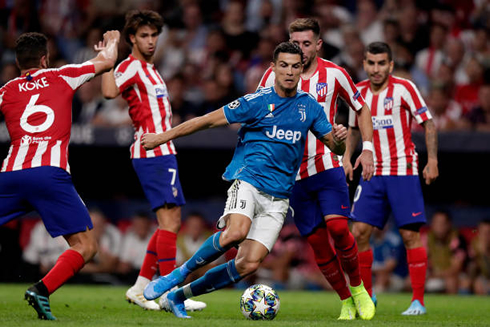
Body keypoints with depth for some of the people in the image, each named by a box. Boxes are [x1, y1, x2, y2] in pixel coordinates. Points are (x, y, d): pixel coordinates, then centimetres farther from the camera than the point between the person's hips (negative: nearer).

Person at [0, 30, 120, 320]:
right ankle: (42, 290, -19)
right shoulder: (61, 77, 15)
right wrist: (111, 43, 47)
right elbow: (106, 62, 28)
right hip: (50, 174, -3)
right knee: (86, 246, 1)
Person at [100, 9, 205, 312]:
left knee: (172, 222, 11)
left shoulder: (151, 69, 21)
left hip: (163, 153, 10)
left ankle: (140, 288, 14)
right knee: (169, 220, -14)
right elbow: (110, 91, -29)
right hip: (153, 153, -10)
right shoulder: (131, 66, -8)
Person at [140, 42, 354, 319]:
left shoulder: (310, 107, 10)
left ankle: (180, 296, 7)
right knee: (236, 232, -36)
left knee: (249, 264, -9)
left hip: (278, 196, 4)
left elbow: (336, 147, 15)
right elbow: (209, 120, 1)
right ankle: (179, 274, -16)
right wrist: (163, 137, 2)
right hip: (248, 179, -4)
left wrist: (339, 138, -10)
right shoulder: (258, 101, -2)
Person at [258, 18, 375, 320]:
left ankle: (358, 287, 4)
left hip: (327, 165, -1)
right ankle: (346, 302, 14)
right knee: (317, 240, 0)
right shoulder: (274, 75, -1)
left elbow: (362, 108, 11)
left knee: (337, 227, -19)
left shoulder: (334, 74, -2)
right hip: (292, 172, 1)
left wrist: (367, 148, 0)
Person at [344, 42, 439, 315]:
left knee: (411, 234, -7)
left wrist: (432, 160, -12)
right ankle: (366, 297, 10)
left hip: (403, 170, -4)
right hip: (373, 173, 4)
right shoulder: (359, 92, 7)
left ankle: (418, 301, -2)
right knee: (359, 232, -3)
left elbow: (428, 123, -4)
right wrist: (347, 157, 9)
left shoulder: (403, 88, -7)